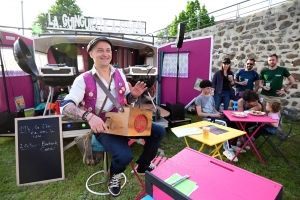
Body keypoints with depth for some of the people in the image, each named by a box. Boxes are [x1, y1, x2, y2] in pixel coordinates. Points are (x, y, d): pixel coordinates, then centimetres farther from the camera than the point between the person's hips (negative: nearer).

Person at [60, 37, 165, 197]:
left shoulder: (119, 74, 6)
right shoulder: (83, 80, -9)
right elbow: (66, 106, -19)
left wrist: (134, 95, -11)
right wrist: (89, 116, -39)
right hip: (103, 128, -5)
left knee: (159, 131, -4)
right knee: (124, 155, -30)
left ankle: (143, 165, 22)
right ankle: (114, 175, 12)